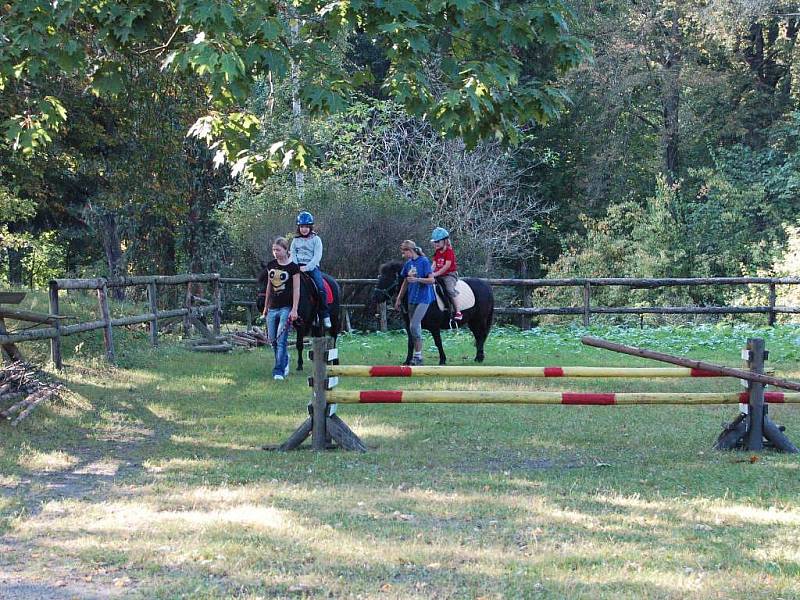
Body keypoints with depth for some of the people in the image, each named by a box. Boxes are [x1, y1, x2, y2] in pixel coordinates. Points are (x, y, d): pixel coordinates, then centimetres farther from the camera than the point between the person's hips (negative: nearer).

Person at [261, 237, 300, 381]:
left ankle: (279, 371, -9)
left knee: (281, 339, -11)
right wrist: (265, 307, 17)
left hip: (286, 308, -6)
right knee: (273, 340, 11)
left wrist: (294, 310, -14)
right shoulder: (271, 265, 8)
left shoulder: (293, 267, -7)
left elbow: (296, 290, -8)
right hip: (272, 308, 6)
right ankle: (284, 359, 36)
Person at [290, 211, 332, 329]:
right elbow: (292, 254, 8)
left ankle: (325, 315, -17)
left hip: (312, 266, -3)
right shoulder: (296, 240, 14)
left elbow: (317, 256, -5)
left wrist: (307, 267, -18)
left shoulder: (316, 239, 5)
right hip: (298, 267, 3)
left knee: (321, 288, -22)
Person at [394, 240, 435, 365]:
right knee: (413, 327, 9)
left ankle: (418, 355, -10)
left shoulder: (424, 261, -10)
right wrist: (398, 299, 19)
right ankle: (417, 354, 16)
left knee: (414, 326, -16)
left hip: (423, 298, -8)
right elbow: (405, 283, 19)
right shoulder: (408, 264, 10)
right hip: (412, 299, 8)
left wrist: (417, 279, -26)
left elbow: (432, 280, -14)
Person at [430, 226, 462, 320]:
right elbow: (434, 264, 11)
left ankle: (457, 312, -26)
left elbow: (447, 266, -18)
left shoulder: (449, 251, -9)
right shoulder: (437, 253, 15)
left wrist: (436, 274, -23)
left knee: (450, 290, -28)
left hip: (449, 274, -8)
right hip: (439, 275, 8)